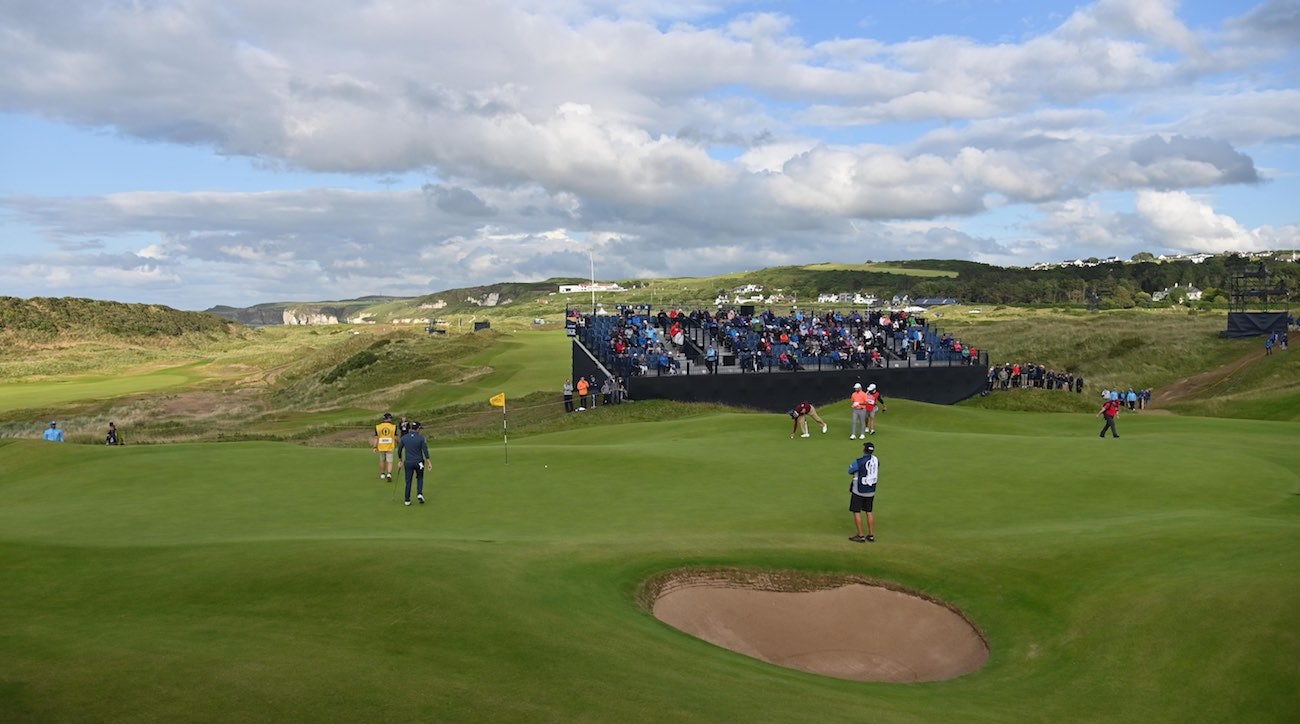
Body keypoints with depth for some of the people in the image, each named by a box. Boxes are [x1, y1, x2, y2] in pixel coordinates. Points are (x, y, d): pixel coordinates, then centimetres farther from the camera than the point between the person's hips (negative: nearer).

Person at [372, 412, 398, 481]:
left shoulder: (378, 427, -3)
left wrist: (375, 447, -1)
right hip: (390, 447, -2)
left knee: (382, 461, 19)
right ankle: (389, 474, -19)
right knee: (390, 461, 1)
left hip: (381, 447, 2)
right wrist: (396, 444, 17)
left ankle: (382, 474, 30)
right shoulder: (393, 427, -7)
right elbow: (396, 438, -3)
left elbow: (376, 438, -4)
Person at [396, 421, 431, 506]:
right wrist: (428, 462, -5)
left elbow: (399, 450, 5)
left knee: (408, 481, 10)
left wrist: (400, 460, 19)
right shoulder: (421, 438, -9)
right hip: (419, 462, -1)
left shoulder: (404, 438, -2)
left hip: (408, 463, 1)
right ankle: (419, 494, -1)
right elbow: (425, 451, -11)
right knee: (420, 478, 19)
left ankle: (407, 500, 11)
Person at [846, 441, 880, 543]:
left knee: (856, 512, 3)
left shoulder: (859, 461, -22)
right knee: (869, 512, 15)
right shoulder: (876, 460, -2)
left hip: (859, 490, -6)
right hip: (871, 490, 6)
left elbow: (850, 470, -8)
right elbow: (877, 475, 11)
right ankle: (871, 535, 18)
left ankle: (860, 536, 5)